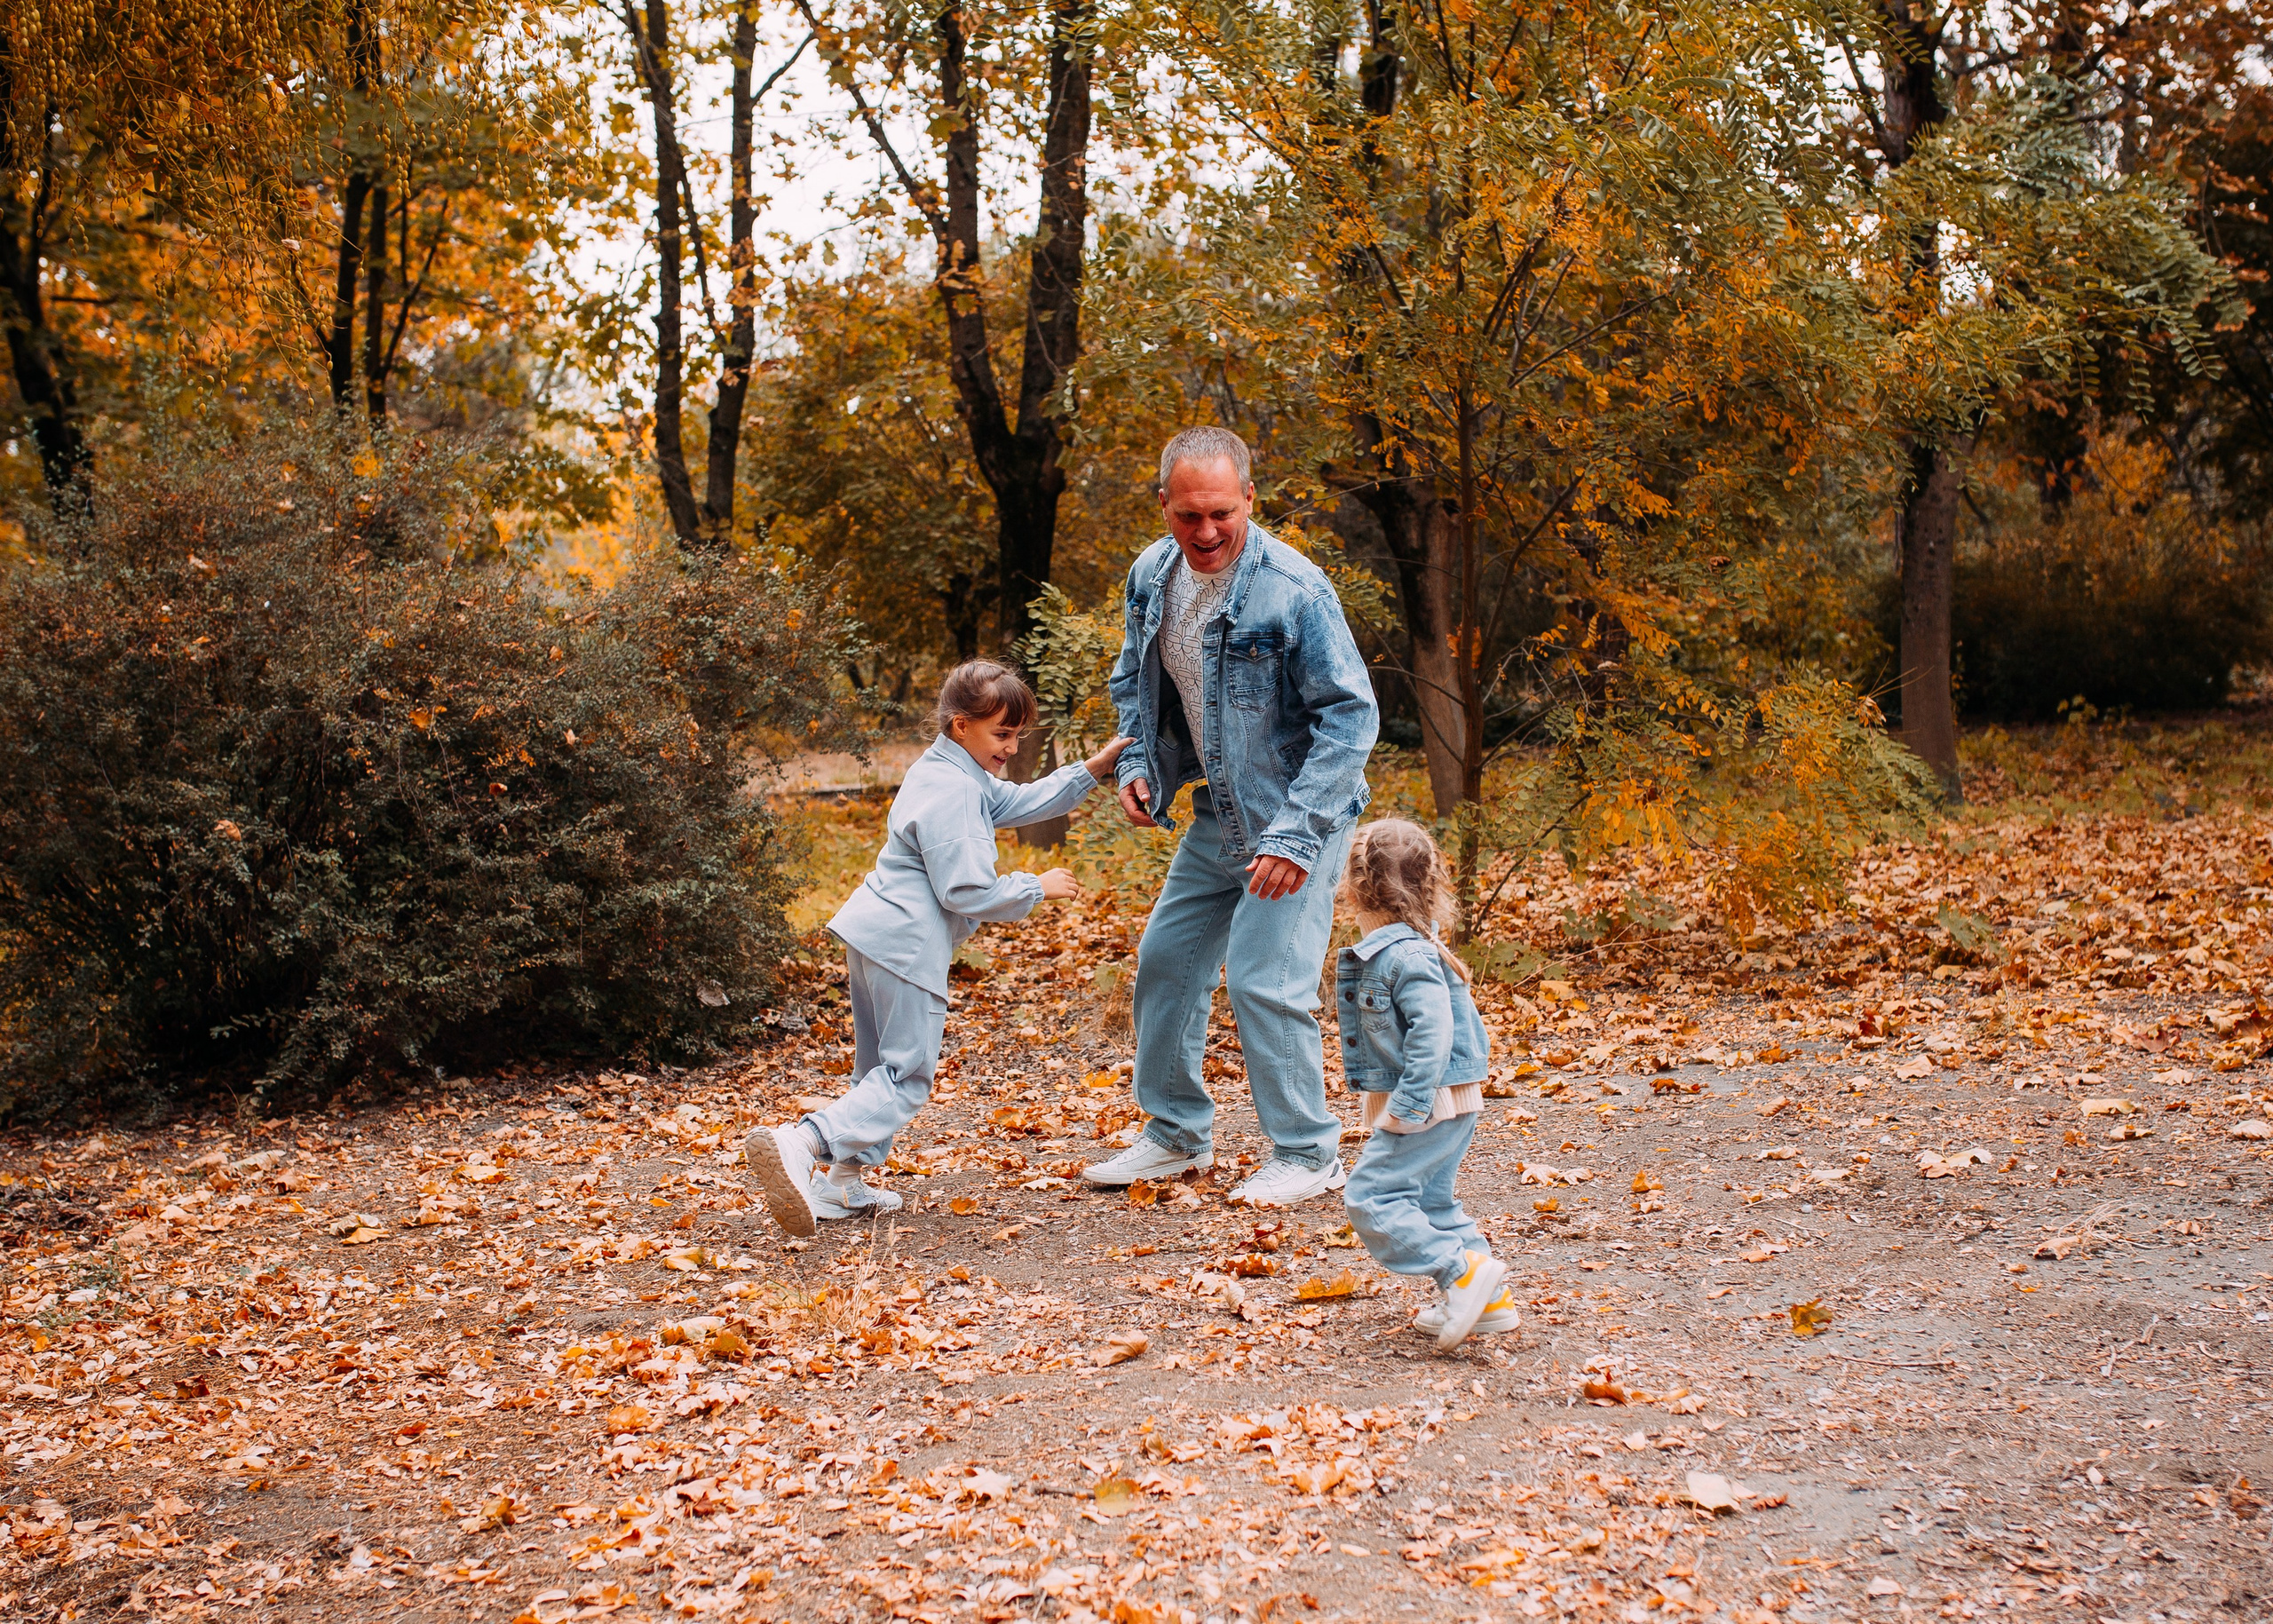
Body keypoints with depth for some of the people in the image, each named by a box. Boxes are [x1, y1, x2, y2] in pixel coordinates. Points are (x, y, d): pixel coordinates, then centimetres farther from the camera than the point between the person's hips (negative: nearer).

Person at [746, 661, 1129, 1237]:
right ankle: (799, 1145, -22)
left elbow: (1017, 803, 26)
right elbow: (967, 889, -19)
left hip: (872, 933, 10)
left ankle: (844, 1184, 21)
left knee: (880, 1069, 18)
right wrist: (1037, 888, -5)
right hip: (905, 946, -10)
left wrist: (1092, 770, 19)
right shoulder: (953, 791, -15)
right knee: (907, 1079, -8)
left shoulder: (949, 770, 17)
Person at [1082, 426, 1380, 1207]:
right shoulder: (1151, 576, -3)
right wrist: (1137, 766, -1)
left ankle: (1309, 1153, 5)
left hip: (1298, 816, -7)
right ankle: (1177, 1134, 28)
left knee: (1265, 978, -12)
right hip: (1218, 814, 7)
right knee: (1166, 960, 11)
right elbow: (1134, 682, 15)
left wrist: (1298, 832, -27)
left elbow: (1350, 717, -22)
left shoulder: (1294, 591, -24)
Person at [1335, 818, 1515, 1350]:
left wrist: (1411, 1101, -28)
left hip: (1430, 1104, -11)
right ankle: (1486, 1301, 21)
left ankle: (1462, 1270, -13)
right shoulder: (1382, 950, 10)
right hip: (1451, 1104, 11)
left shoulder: (1406, 954, -22)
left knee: (1371, 1195, -9)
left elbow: (1432, 1029, -30)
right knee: (1428, 1199, 18)